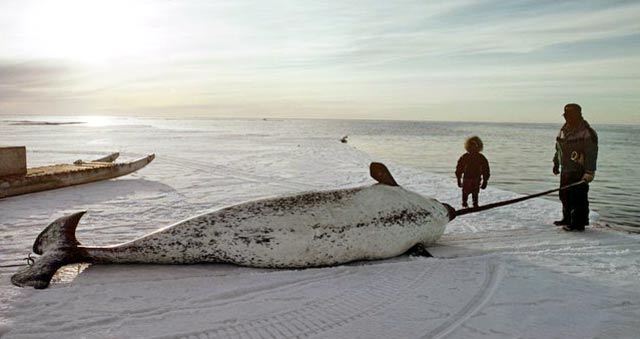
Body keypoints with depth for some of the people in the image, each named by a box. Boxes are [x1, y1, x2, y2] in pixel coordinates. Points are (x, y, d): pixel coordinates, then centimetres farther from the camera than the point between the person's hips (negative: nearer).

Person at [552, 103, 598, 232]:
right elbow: (558, 149, 20)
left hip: (579, 172, -8)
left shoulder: (587, 133, -15)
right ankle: (567, 219, 30)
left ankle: (578, 223, 6)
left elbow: (591, 155, -18)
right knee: (565, 196, 16)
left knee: (578, 198, -3)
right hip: (565, 171, 8)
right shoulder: (564, 130, 10)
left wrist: (589, 172, -22)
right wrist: (556, 164, 24)